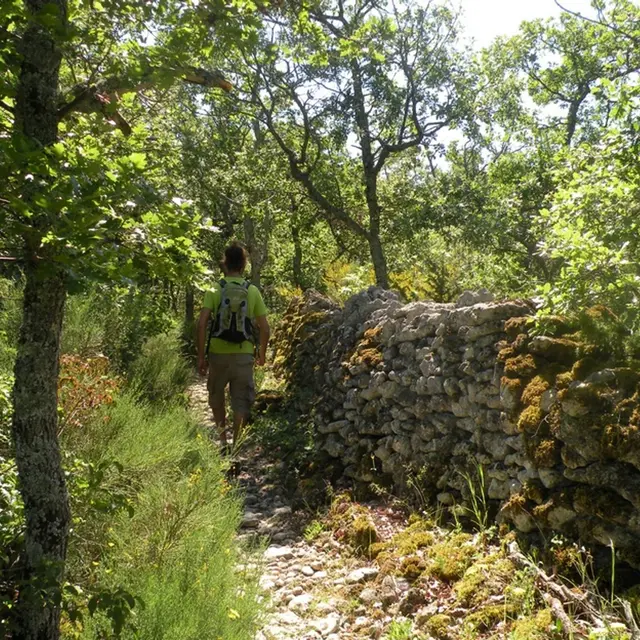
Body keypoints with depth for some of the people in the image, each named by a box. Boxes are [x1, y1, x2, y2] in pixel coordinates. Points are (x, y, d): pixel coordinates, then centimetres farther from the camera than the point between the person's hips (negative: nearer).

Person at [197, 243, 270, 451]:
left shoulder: (215, 290, -3)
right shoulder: (253, 292, 0)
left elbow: (202, 324, -11)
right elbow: (265, 329, 1)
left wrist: (201, 356, -3)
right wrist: (262, 354, 16)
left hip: (218, 353, 0)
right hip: (244, 355, 0)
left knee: (216, 394, 22)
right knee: (241, 402, 8)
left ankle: (222, 438, 23)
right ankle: (235, 445, 8)